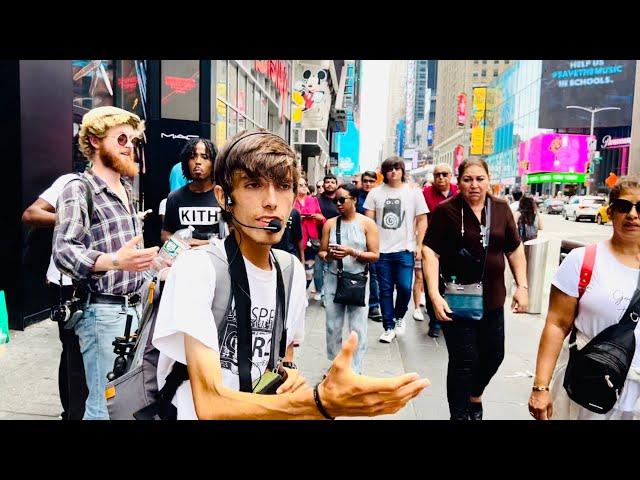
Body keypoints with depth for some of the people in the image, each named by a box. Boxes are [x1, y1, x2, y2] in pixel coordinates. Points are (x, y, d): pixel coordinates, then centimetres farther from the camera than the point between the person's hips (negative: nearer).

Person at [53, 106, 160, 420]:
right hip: (103, 311, -8)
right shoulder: (78, 191, -9)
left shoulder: (127, 191, 17)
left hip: (133, 308, 8)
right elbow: (64, 251, -23)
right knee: (105, 405, -2)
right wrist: (115, 261, -37)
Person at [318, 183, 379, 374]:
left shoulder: (367, 223, -1)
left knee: (358, 327, 2)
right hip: (333, 279, 2)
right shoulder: (330, 224, 6)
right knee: (333, 326, 8)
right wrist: (329, 255, -14)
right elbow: (321, 252, 8)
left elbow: (374, 255, -5)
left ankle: (355, 370, 15)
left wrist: (352, 252, -18)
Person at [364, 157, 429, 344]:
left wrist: (419, 246, -2)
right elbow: (368, 220, 6)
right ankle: (388, 327, 17)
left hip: (405, 250, -1)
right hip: (381, 250, 1)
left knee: (404, 287, -8)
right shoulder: (375, 193, 6)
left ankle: (399, 316, 22)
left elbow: (422, 220, 5)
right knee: (385, 290, 5)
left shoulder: (414, 193, 4)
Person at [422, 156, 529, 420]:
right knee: (464, 361, 1)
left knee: (494, 355, 17)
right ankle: (459, 413, 21)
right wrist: (435, 295, -21)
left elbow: (515, 249, 10)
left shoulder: (501, 208, 3)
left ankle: (475, 396, 46)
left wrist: (522, 286, 4)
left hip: (492, 298, 5)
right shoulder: (446, 210, -10)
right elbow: (430, 252, -14)